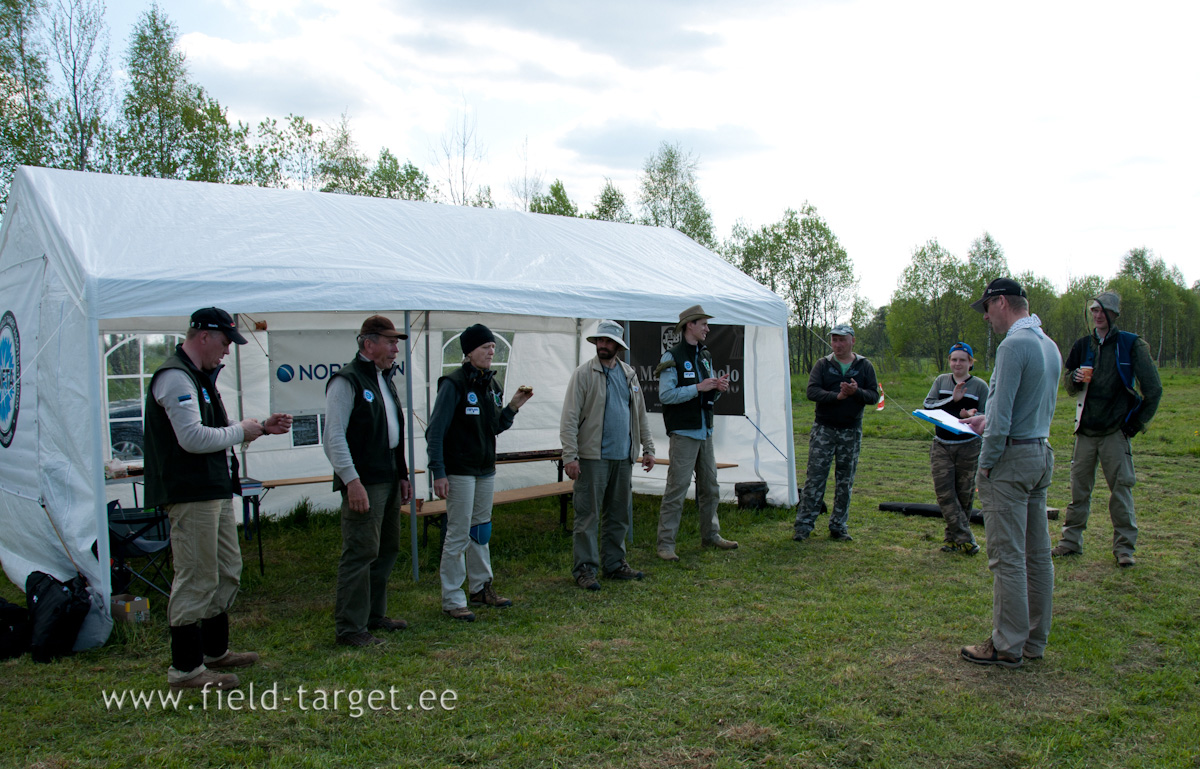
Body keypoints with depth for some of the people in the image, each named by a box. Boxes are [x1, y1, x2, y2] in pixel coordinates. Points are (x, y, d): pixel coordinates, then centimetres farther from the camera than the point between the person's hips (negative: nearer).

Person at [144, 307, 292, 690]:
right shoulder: (175, 378, -16)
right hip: (191, 496, -11)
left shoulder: (202, 377, 19)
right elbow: (193, 437, -25)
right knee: (195, 579, -5)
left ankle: (216, 650, 33)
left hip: (216, 492, 11)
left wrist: (263, 427, 12)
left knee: (227, 572, 19)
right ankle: (185, 668, 4)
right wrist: (241, 432, -12)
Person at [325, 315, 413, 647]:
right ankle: (350, 628, 0)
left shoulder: (385, 380, 18)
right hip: (363, 482, -9)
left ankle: (374, 614, 26)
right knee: (361, 552, -8)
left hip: (389, 480, 9)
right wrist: (352, 480, -21)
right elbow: (334, 438, -16)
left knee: (387, 549, 14)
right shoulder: (346, 380, -11)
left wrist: (403, 475, 20)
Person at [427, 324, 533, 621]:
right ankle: (452, 599, 6)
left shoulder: (492, 384, 9)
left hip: (486, 469, 8)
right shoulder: (454, 383, -14)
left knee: (481, 530, 16)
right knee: (458, 534, -3)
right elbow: (435, 432, -15)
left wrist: (513, 407, 1)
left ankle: (481, 588, 28)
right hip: (459, 471, -7)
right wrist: (438, 472, -20)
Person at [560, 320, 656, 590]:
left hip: (623, 457, 6)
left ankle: (614, 563, 24)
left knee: (619, 515, 12)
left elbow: (640, 414, 20)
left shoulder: (629, 374, 13)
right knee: (587, 514, -2)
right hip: (592, 457, -6)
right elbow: (570, 418, -9)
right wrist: (570, 456, -16)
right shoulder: (584, 373, -5)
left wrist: (647, 448, 15)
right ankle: (585, 568, 7)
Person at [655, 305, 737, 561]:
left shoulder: (706, 356, 16)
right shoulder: (672, 357, -9)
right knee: (677, 488, -8)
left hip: (705, 432, 8)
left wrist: (718, 388, -1)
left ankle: (711, 534, 28)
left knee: (710, 486, 14)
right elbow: (666, 395, -16)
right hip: (683, 433, -8)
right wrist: (698, 388, -19)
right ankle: (665, 544, -3)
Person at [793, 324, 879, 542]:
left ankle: (838, 526, 16)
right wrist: (837, 396, -22)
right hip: (823, 428, -2)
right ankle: (803, 524, 0)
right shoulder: (823, 365, 3)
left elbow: (874, 395, 0)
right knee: (815, 477, -4)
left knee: (846, 480, 7)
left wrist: (857, 392, -20)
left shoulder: (865, 366, 6)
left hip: (851, 431, 2)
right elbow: (812, 391, -8)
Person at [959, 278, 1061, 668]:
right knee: (1037, 553, 13)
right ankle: (1035, 640, 23)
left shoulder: (1013, 345, -16)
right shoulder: (1049, 345, 13)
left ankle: (1008, 646, 4)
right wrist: (988, 421, 24)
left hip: (1012, 459, -10)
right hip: (1042, 453, 10)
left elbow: (1002, 415, -19)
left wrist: (986, 463, -11)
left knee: (1008, 556, -3)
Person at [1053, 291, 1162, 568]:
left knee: (1121, 488, -1)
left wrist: (1138, 422, 0)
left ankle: (1124, 547, 8)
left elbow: (1153, 389, 0)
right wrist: (1075, 378, -8)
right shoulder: (1082, 346, 8)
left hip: (1116, 430, -3)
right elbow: (1069, 387, 14)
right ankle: (1071, 540, 16)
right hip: (1086, 429, 4)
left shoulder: (1132, 345, -3)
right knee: (1079, 487, 7)